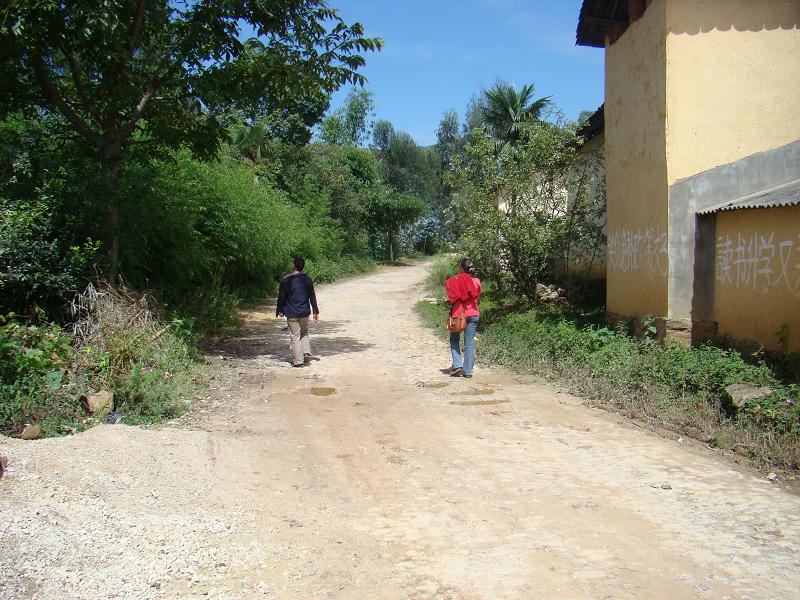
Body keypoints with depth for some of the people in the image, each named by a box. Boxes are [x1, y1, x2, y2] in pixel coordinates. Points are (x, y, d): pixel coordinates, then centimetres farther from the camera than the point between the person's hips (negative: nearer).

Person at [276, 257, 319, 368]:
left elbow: (281, 297, -4)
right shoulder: (307, 280, 1)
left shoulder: (286, 280, -9)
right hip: (305, 312, 3)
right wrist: (315, 311, 15)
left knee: (295, 336, 2)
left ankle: (298, 361, 3)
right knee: (304, 333, 22)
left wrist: (280, 310, 9)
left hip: (292, 314, -3)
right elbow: (312, 297, 7)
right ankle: (307, 354, 8)